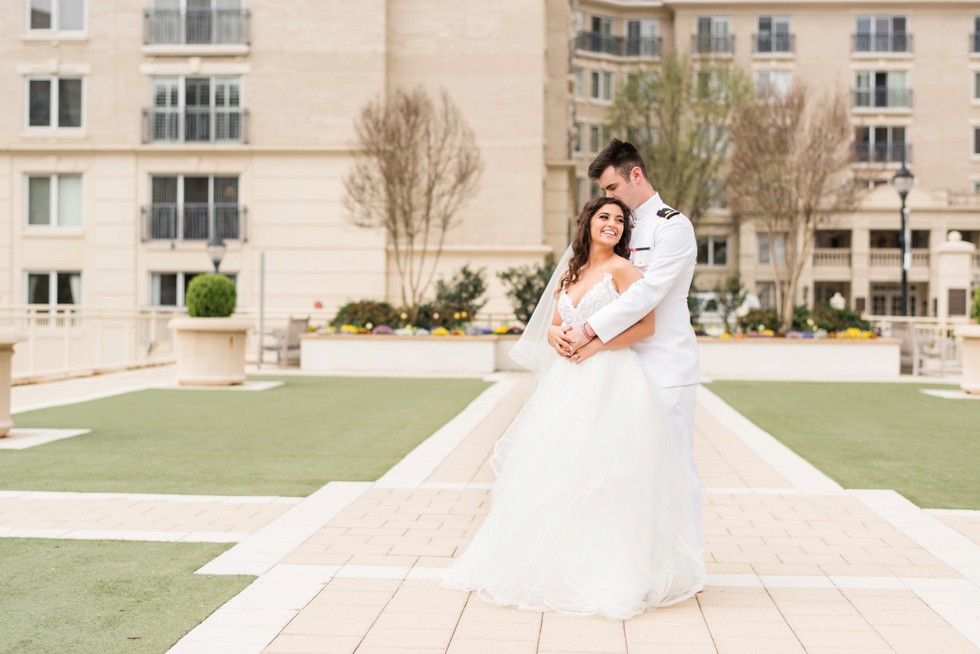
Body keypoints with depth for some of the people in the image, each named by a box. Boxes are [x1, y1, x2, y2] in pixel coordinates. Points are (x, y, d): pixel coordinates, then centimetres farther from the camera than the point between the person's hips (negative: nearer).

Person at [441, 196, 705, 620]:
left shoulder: (622, 270, -2)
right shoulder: (569, 276, 18)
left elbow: (647, 325, -9)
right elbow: (554, 326, 21)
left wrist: (596, 344, -13)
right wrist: (558, 339, -3)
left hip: (611, 382, -7)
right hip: (567, 382, 7)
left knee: (601, 476, -10)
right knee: (553, 472, 4)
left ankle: (608, 574, -1)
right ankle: (556, 563, 13)